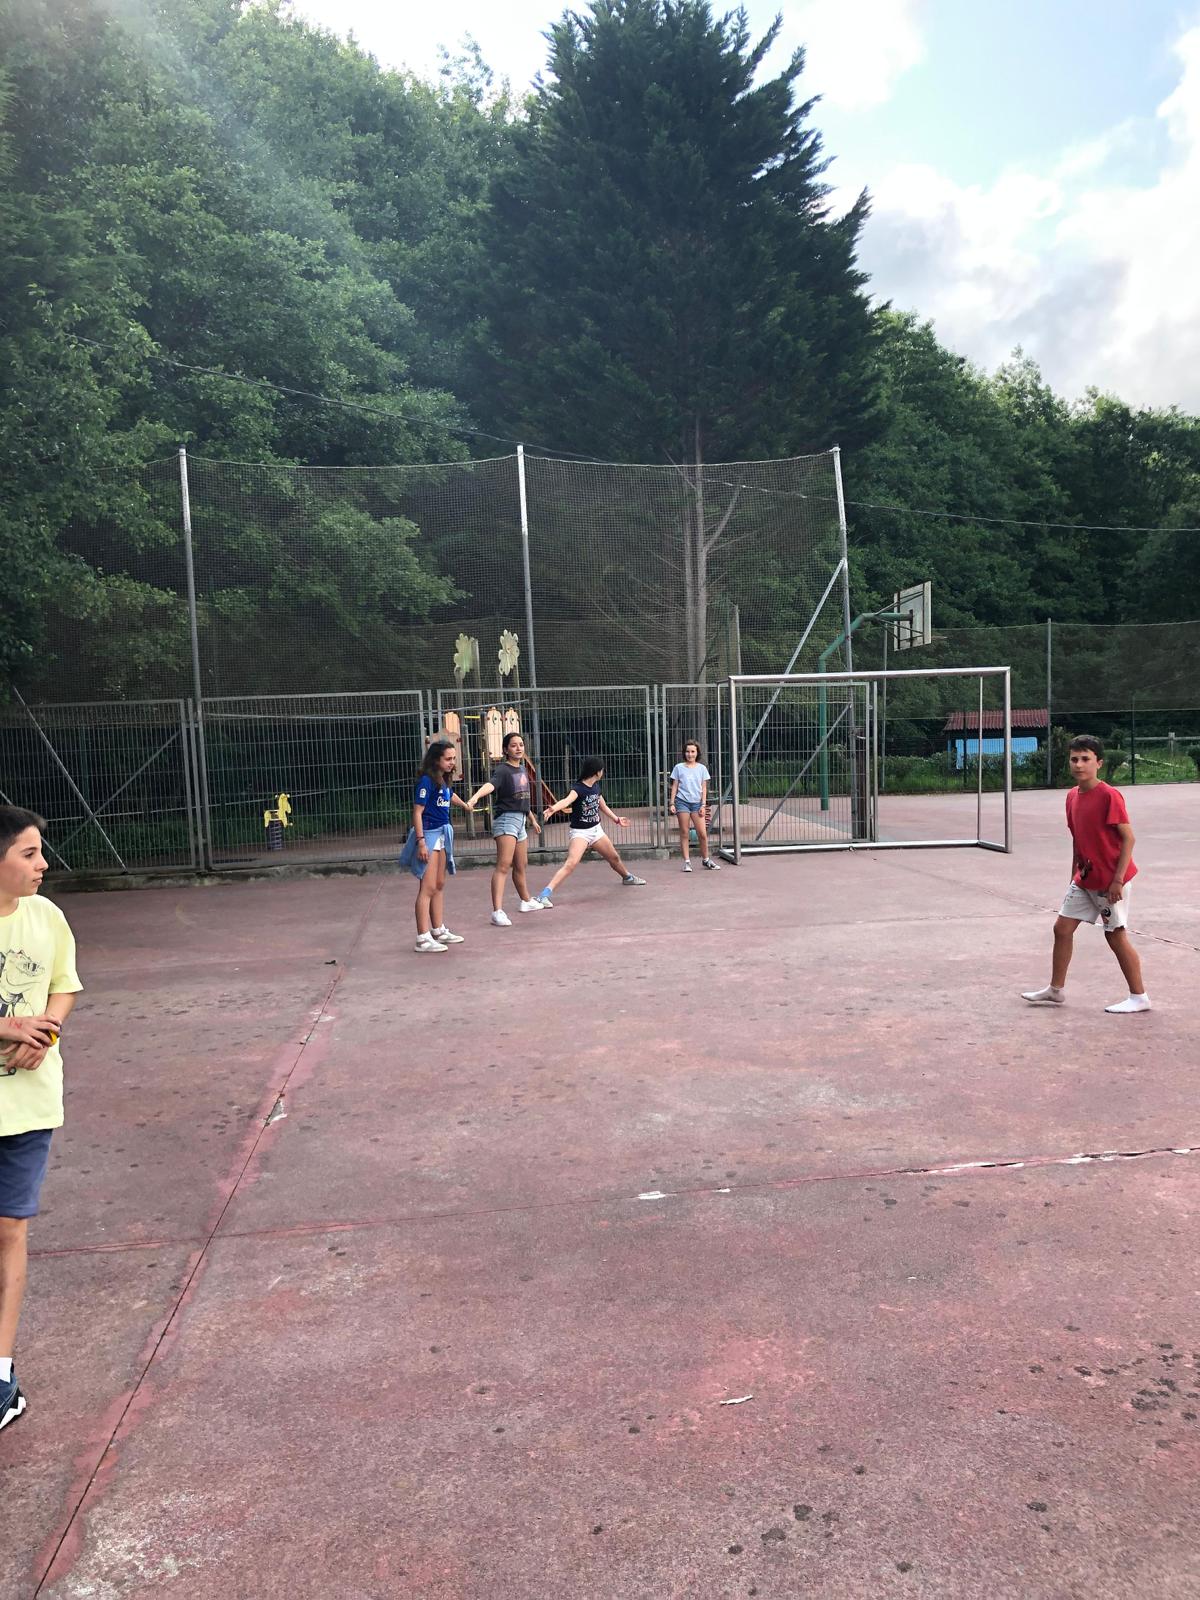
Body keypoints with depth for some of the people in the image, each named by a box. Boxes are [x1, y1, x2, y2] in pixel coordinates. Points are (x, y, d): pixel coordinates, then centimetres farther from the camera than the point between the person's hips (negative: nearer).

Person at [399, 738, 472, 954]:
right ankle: (423, 939, -9)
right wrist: (421, 842, -26)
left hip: (441, 835, 9)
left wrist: (465, 805, 52)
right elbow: (417, 812, -20)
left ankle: (439, 930, 28)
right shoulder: (426, 780, -17)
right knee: (428, 888, -10)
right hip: (428, 835, -9)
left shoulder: (443, 780, 9)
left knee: (439, 885, 17)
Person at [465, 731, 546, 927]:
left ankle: (526, 901, 40)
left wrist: (532, 819, 34)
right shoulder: (502, 770, -12)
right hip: (506, 818, -8)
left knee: (521, 866, 22)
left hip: (521, 820, 8)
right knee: (504, 865, -17)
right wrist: (475, 797, -53)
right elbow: (490, 785, -33)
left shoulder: (523, 769, 13)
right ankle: (497, 911, -23)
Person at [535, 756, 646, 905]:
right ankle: (546, 893, -30)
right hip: (580, 832, -7)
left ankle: (627, 877, 54)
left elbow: (603, 805, 20)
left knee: (614, 858, 24)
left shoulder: (595, 787, 2)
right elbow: (567, 800, -45)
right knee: (571, 863, -27)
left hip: (596, 830, 8)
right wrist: (553, 808, -65)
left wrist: (616, 819, 31)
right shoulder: (578, 788, -23)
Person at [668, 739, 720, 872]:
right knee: (684, 833, 0)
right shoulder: (679, 767, 6)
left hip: (697, 803, 1)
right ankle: (687, 862, 6)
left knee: (702, 833, -3)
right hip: (682, 802, -1)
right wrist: (672, 803, 1)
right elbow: (674, 786, 8)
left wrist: (703, 805, 0)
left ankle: (706, 860, 14)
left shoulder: (702, 768, 8)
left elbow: (704, 788, 8)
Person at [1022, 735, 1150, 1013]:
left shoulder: (1109, 795, -18)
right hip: (1084, 879, 8)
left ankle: (1139, 997, 15)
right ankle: (1056, 990, 21)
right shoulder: (1072, 796, 6)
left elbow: (1128, 838, -17)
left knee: (1116, 936, 1)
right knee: (1062, 928, 9)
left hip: (1110, 880, -8)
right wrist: (1074, 875, 18)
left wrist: (1117, 879, -20)